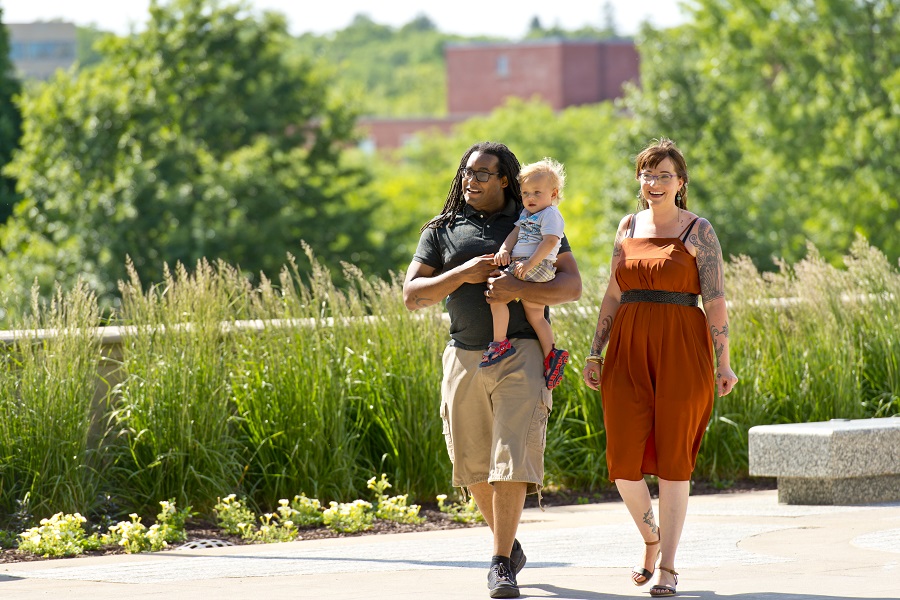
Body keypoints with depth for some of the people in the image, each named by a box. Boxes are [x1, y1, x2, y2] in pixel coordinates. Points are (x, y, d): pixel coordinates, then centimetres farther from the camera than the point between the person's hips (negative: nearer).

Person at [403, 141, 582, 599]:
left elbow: (572, 286, -2)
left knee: (511, 459, -14)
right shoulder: (442, 230, 10)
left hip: (521, 355, -3)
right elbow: (412, 295, 4)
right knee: (474, 465, 8)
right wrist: (461, 275, -11)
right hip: (465, 356, 3)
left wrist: (518, 288, -18)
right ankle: (508, 543, 30)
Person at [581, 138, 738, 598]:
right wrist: (595, 352, 11)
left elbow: (715, 299, -4)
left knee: (673, 460, -3)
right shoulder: (628, 227, 13)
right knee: (623, 461, -3)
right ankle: (651, 539, 24)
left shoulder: (698, 231, 0)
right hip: (629, 351, 4)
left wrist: (723, 363, -10)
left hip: (681, 351, -4)